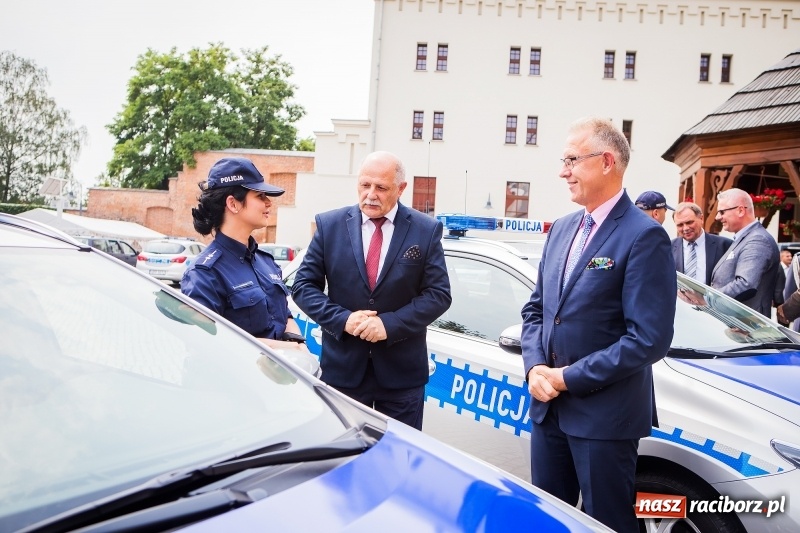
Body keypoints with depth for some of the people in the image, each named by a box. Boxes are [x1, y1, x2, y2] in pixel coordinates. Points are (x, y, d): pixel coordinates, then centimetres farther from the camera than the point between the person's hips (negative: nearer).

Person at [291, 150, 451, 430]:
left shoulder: (426, 230, -3)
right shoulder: (330, 225, 0)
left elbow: (439, 294, -5)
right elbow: (303, 285, 1)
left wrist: (390, 324, -17)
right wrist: (342, 319, -14)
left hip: (402, 370, 0)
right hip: (342, 366, 1)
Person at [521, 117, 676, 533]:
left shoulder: (644, 236, -13)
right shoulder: (562, 229, 10)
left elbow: (649, 339, -19)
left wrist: (571, 378, -16)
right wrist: (535, 366, -4)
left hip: (604, 414, -6)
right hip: (548, 406, 7)